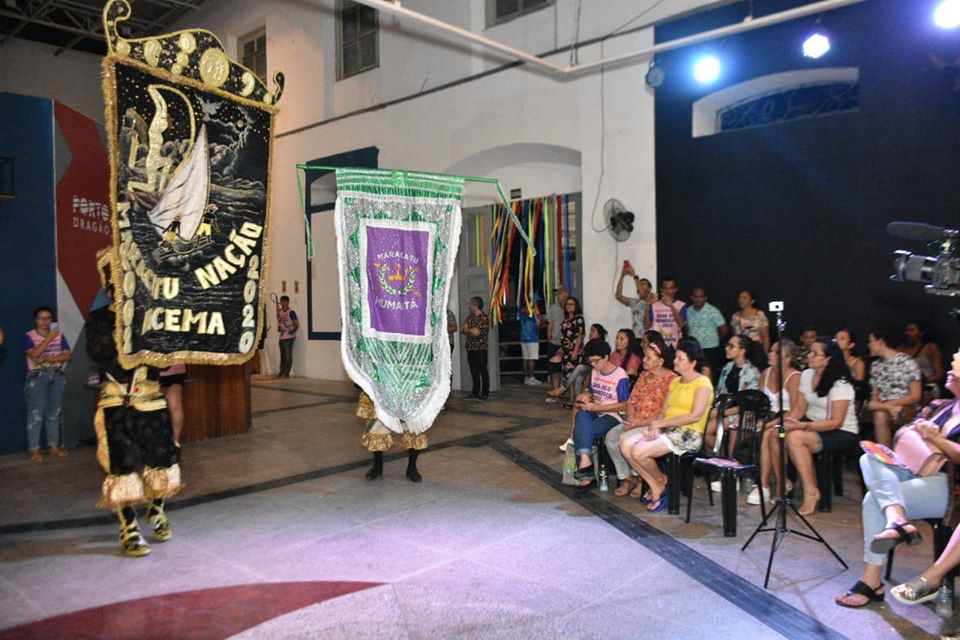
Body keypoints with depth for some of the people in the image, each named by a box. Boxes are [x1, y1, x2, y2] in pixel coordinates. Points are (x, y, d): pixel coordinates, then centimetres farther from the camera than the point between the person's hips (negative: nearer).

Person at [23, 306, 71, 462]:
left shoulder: (59, 336, 10)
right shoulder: (28, 336, 0)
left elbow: (67, 356, 1)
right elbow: (34, 355, -16)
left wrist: (48, 359, -12)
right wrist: (48, 338, -17)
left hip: (57, 377, 4)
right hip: (37, 377, -4)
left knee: (54, 412, 7)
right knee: (36, 413, -6)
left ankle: (54, 447, 13)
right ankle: (34, 450, -1)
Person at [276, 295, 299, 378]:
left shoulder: (291, 312, -11)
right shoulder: (280, 312, 10)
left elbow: (297, 324, -13)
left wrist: (292, 331, -13)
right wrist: (278, 327, 5)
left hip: (289, 337, -8)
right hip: (282, 337, 8)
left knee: (288, 355, -2)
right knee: (282, 355, 13)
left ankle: (287, 372, 2)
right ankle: (282, 371, 20)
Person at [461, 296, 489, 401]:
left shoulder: (484, 318, -11)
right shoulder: (470, 316, 13)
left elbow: (476, 332, -18)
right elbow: (462, 329, 9)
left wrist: (467, 330, -2)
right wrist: (471, 331, -11)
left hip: (480, 349, -7)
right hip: (470, 348, 7)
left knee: (483, 371, -1)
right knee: (474, 372, 12)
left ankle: (484, 394, 4)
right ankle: (475, 393, 19)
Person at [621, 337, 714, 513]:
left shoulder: (703, 383, -6)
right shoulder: (675, 381, 18)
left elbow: (695, 416, -18)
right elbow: (664, 411, 13)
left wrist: (661, 423, -15)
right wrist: (655, 427, -9)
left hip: (688, 435, -8)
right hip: (667, 431, 8)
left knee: (639, 451, -25)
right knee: (626, 445, -12)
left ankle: (662, 481, 5)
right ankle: (656, 488, -1)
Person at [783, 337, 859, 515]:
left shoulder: (840, 384, -15)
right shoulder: (806, 375, 6)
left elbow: (836, 422, -19)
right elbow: (799, 408, 7)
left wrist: (803, 426, -29)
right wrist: (784, 420, -14)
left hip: (842, 432, -7)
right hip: (812, 425, 7)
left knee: (795, 437, -32)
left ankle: (811, 492, -19)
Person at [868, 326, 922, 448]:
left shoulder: (907, 362, -5)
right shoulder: (876, 365, 13)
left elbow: (915, 396, -8)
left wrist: (887, 404, -16)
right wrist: (888, 407, -11)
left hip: (907, 409, -5)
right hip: (883, 407, 5)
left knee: (881, 415, -35)